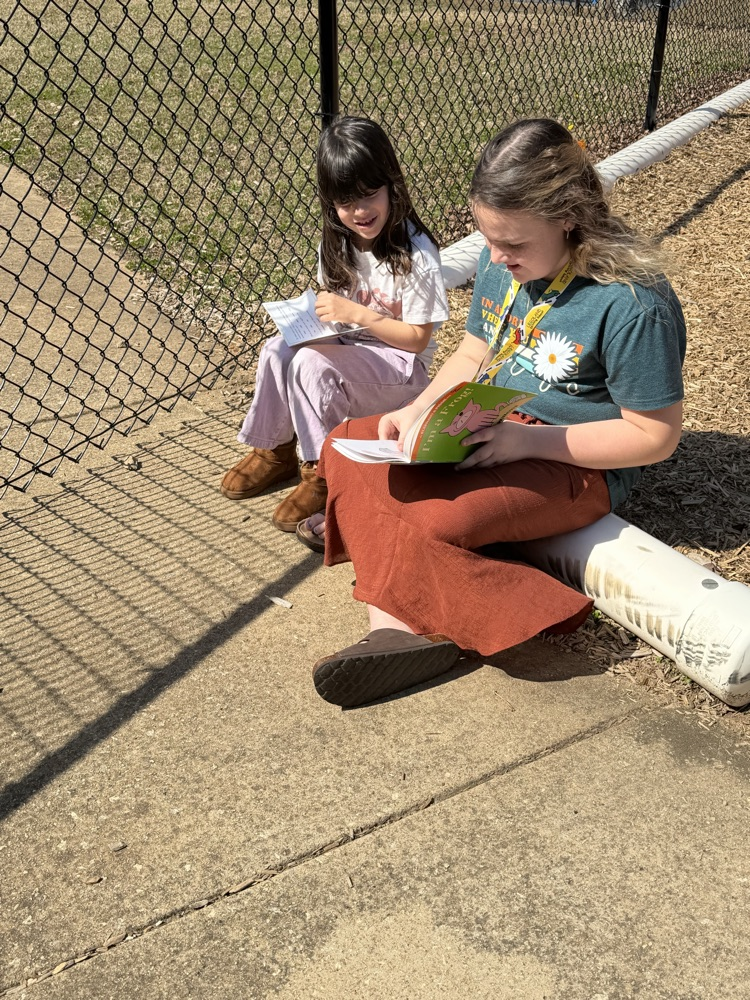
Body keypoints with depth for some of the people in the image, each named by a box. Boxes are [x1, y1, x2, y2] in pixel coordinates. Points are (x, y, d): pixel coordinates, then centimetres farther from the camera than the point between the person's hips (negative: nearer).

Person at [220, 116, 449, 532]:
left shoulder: (415, 256, -20)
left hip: (399, 363, -6)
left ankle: (323, 471, -14)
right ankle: (276, 449, -2)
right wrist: (311, 315, -10)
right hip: (347, 347, 7)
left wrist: (356, 314, -24)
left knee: (310, 364, -30)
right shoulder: (336, 243, 1)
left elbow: (417, 338, -16)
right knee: (278, 348, -20)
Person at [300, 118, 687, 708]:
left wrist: (528, 440, -26)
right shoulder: (502, 262, -2)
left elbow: (655, 437, -19)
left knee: (429, 522, -33)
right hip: (490, 427, 8)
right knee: (346, 446, -5)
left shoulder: (633, 303, -23)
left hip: (576, 463, -8)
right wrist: (418, 412, -8)